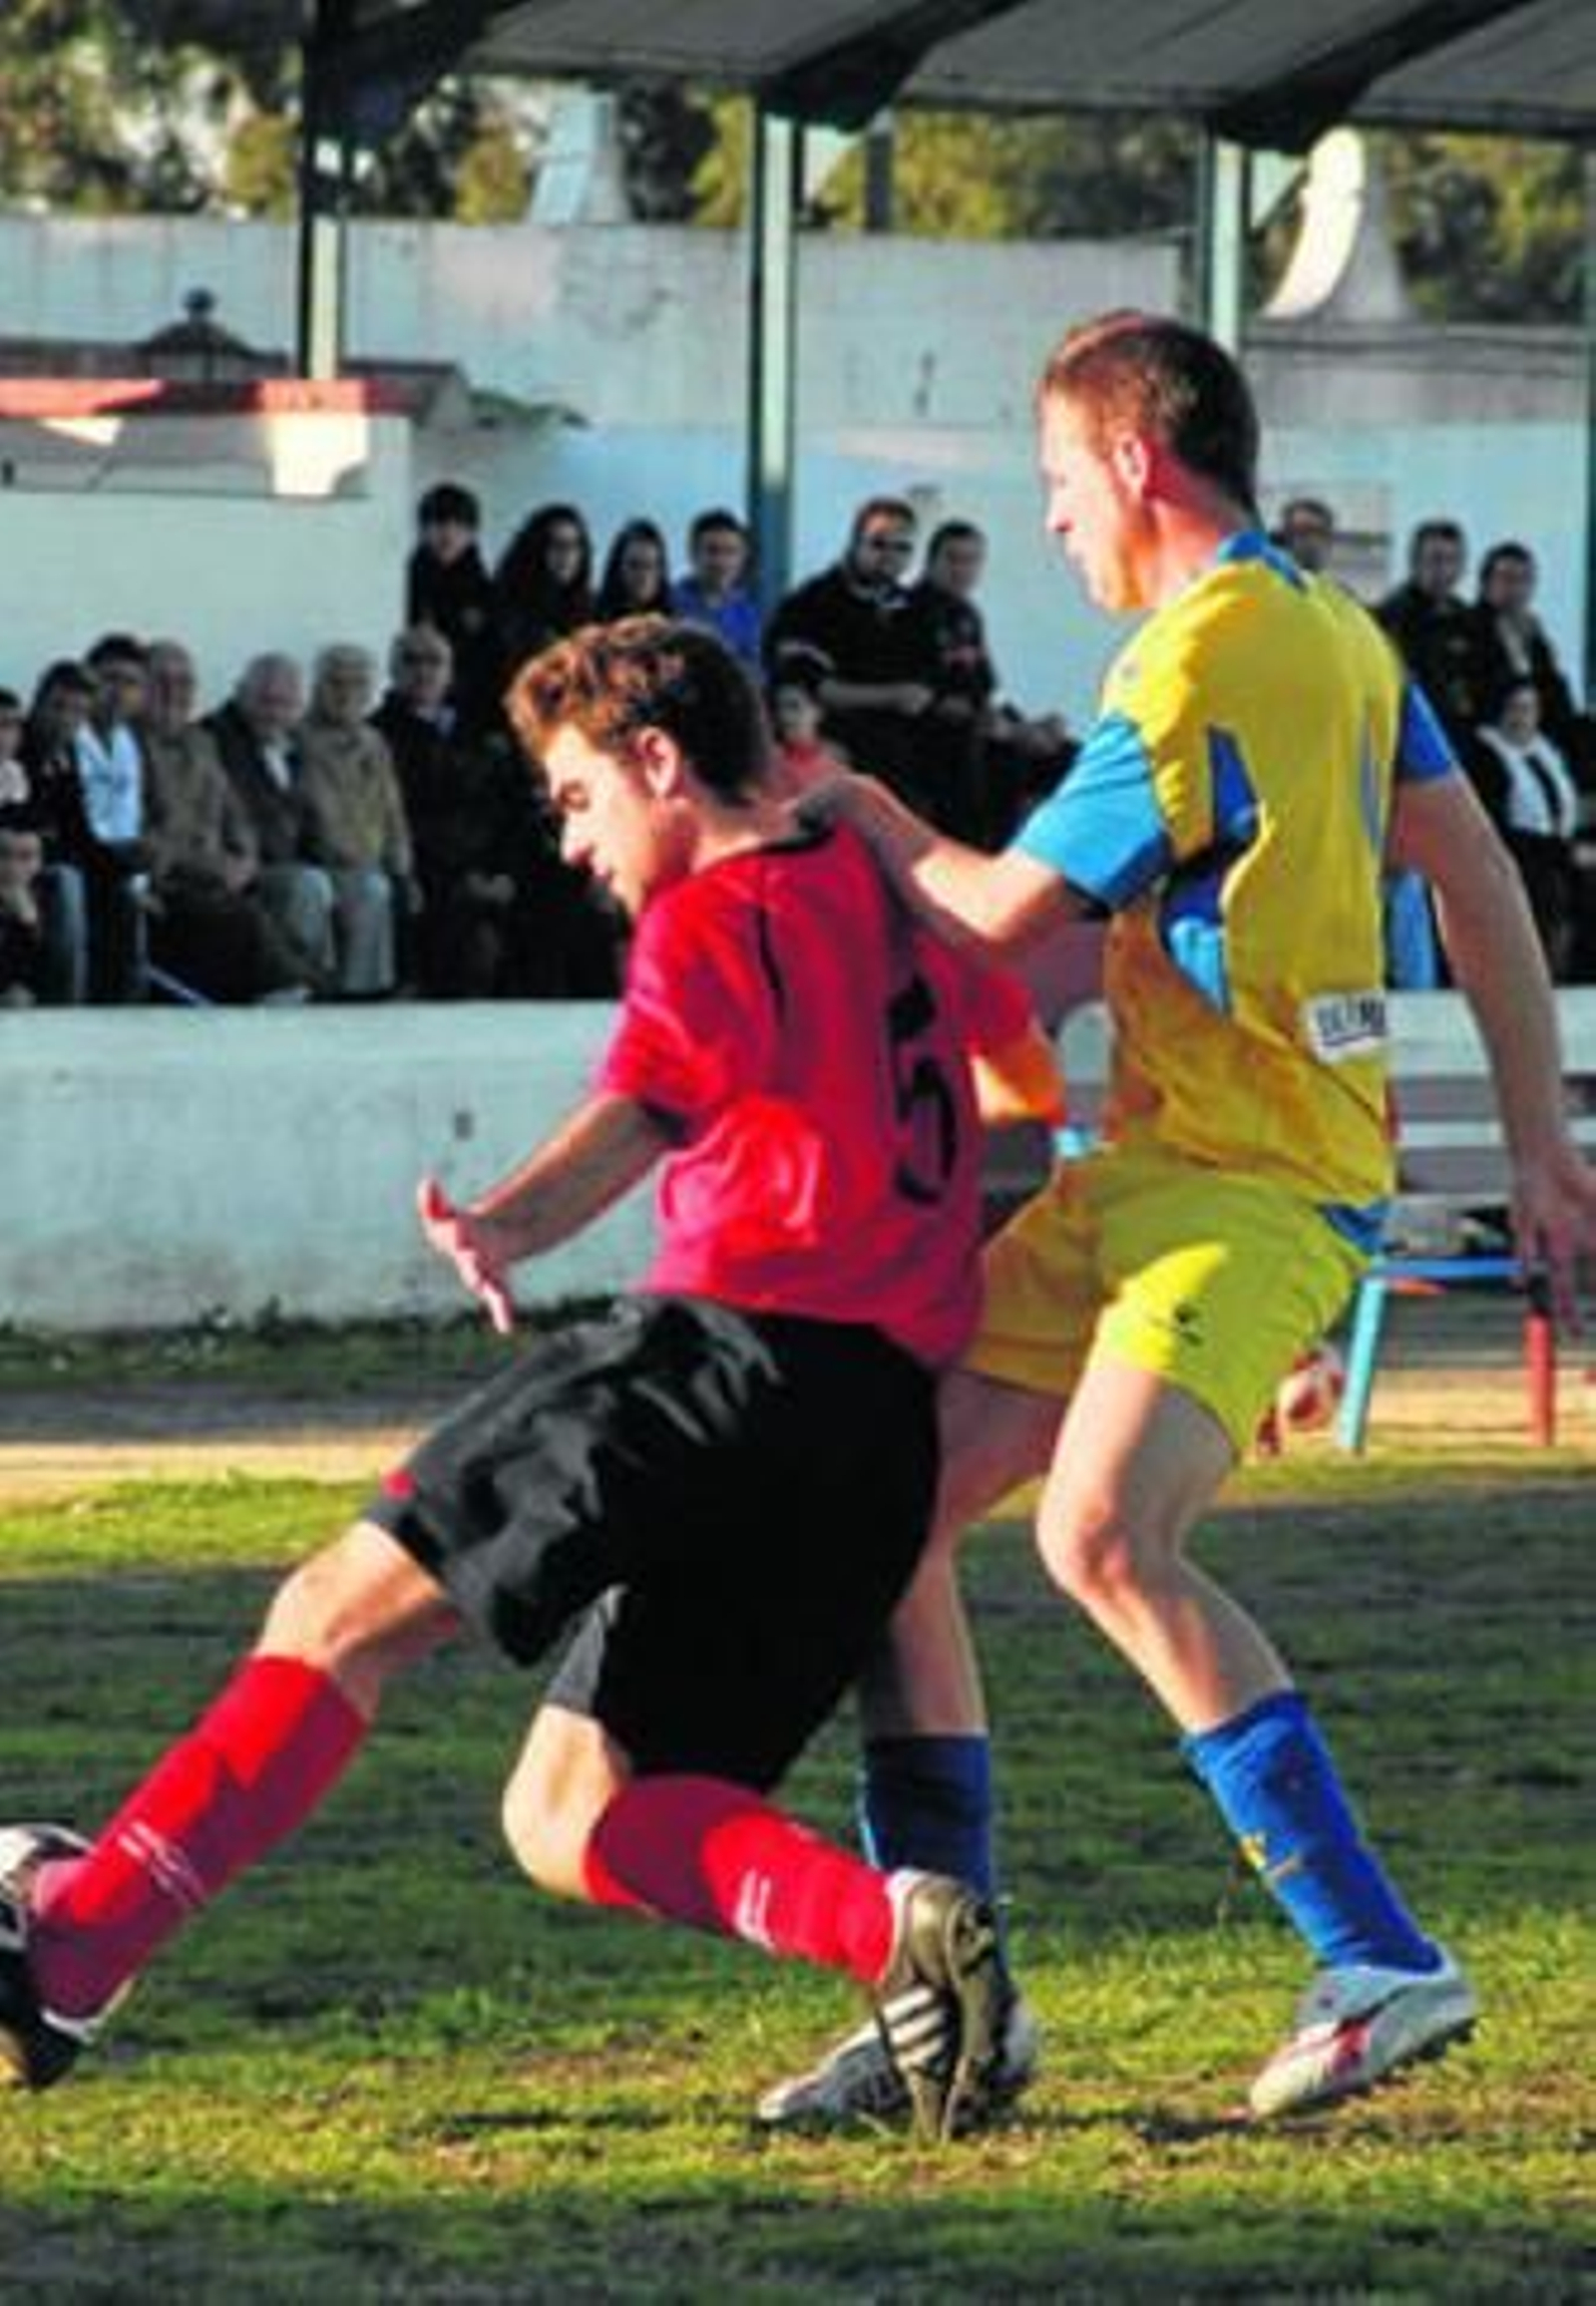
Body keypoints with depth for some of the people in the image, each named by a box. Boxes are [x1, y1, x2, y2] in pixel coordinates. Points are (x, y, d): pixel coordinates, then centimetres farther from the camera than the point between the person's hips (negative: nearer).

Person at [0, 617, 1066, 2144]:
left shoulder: (711, 922, -1)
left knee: (342, 1610, -5)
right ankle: (892, 1930, -17)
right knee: (566, 1818, 7)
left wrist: (505, 1229, -40)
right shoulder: (894, 899, 22)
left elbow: (637, 1114, -22)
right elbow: (1027, 1049, 40)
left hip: (730, 1345, -8)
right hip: (886, 1426, 8)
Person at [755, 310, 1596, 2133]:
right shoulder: (1333, 632, 15)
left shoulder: (1200, 664, -15)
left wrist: (861, 818, 9)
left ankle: (1378, 1961, -26)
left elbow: (1005, 914, -10)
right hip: (1146, 1175, 10)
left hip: (1252, 1190, -10)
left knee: (1102, 1535, -28)